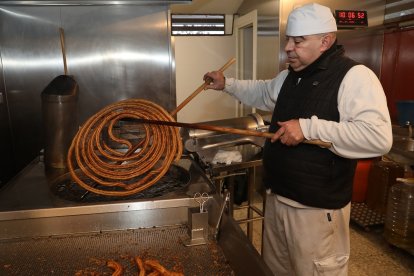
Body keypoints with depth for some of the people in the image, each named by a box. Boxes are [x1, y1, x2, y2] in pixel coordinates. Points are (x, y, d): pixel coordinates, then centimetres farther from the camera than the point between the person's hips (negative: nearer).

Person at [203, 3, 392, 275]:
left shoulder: (354, 76, -18)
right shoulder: (291, 76, 9)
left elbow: (379, 137, -29)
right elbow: (264, 93, 27)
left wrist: (310, 127, -31)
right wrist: (227, 84, 17)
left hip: (317, 209, -8)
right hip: (277, 197, 8)